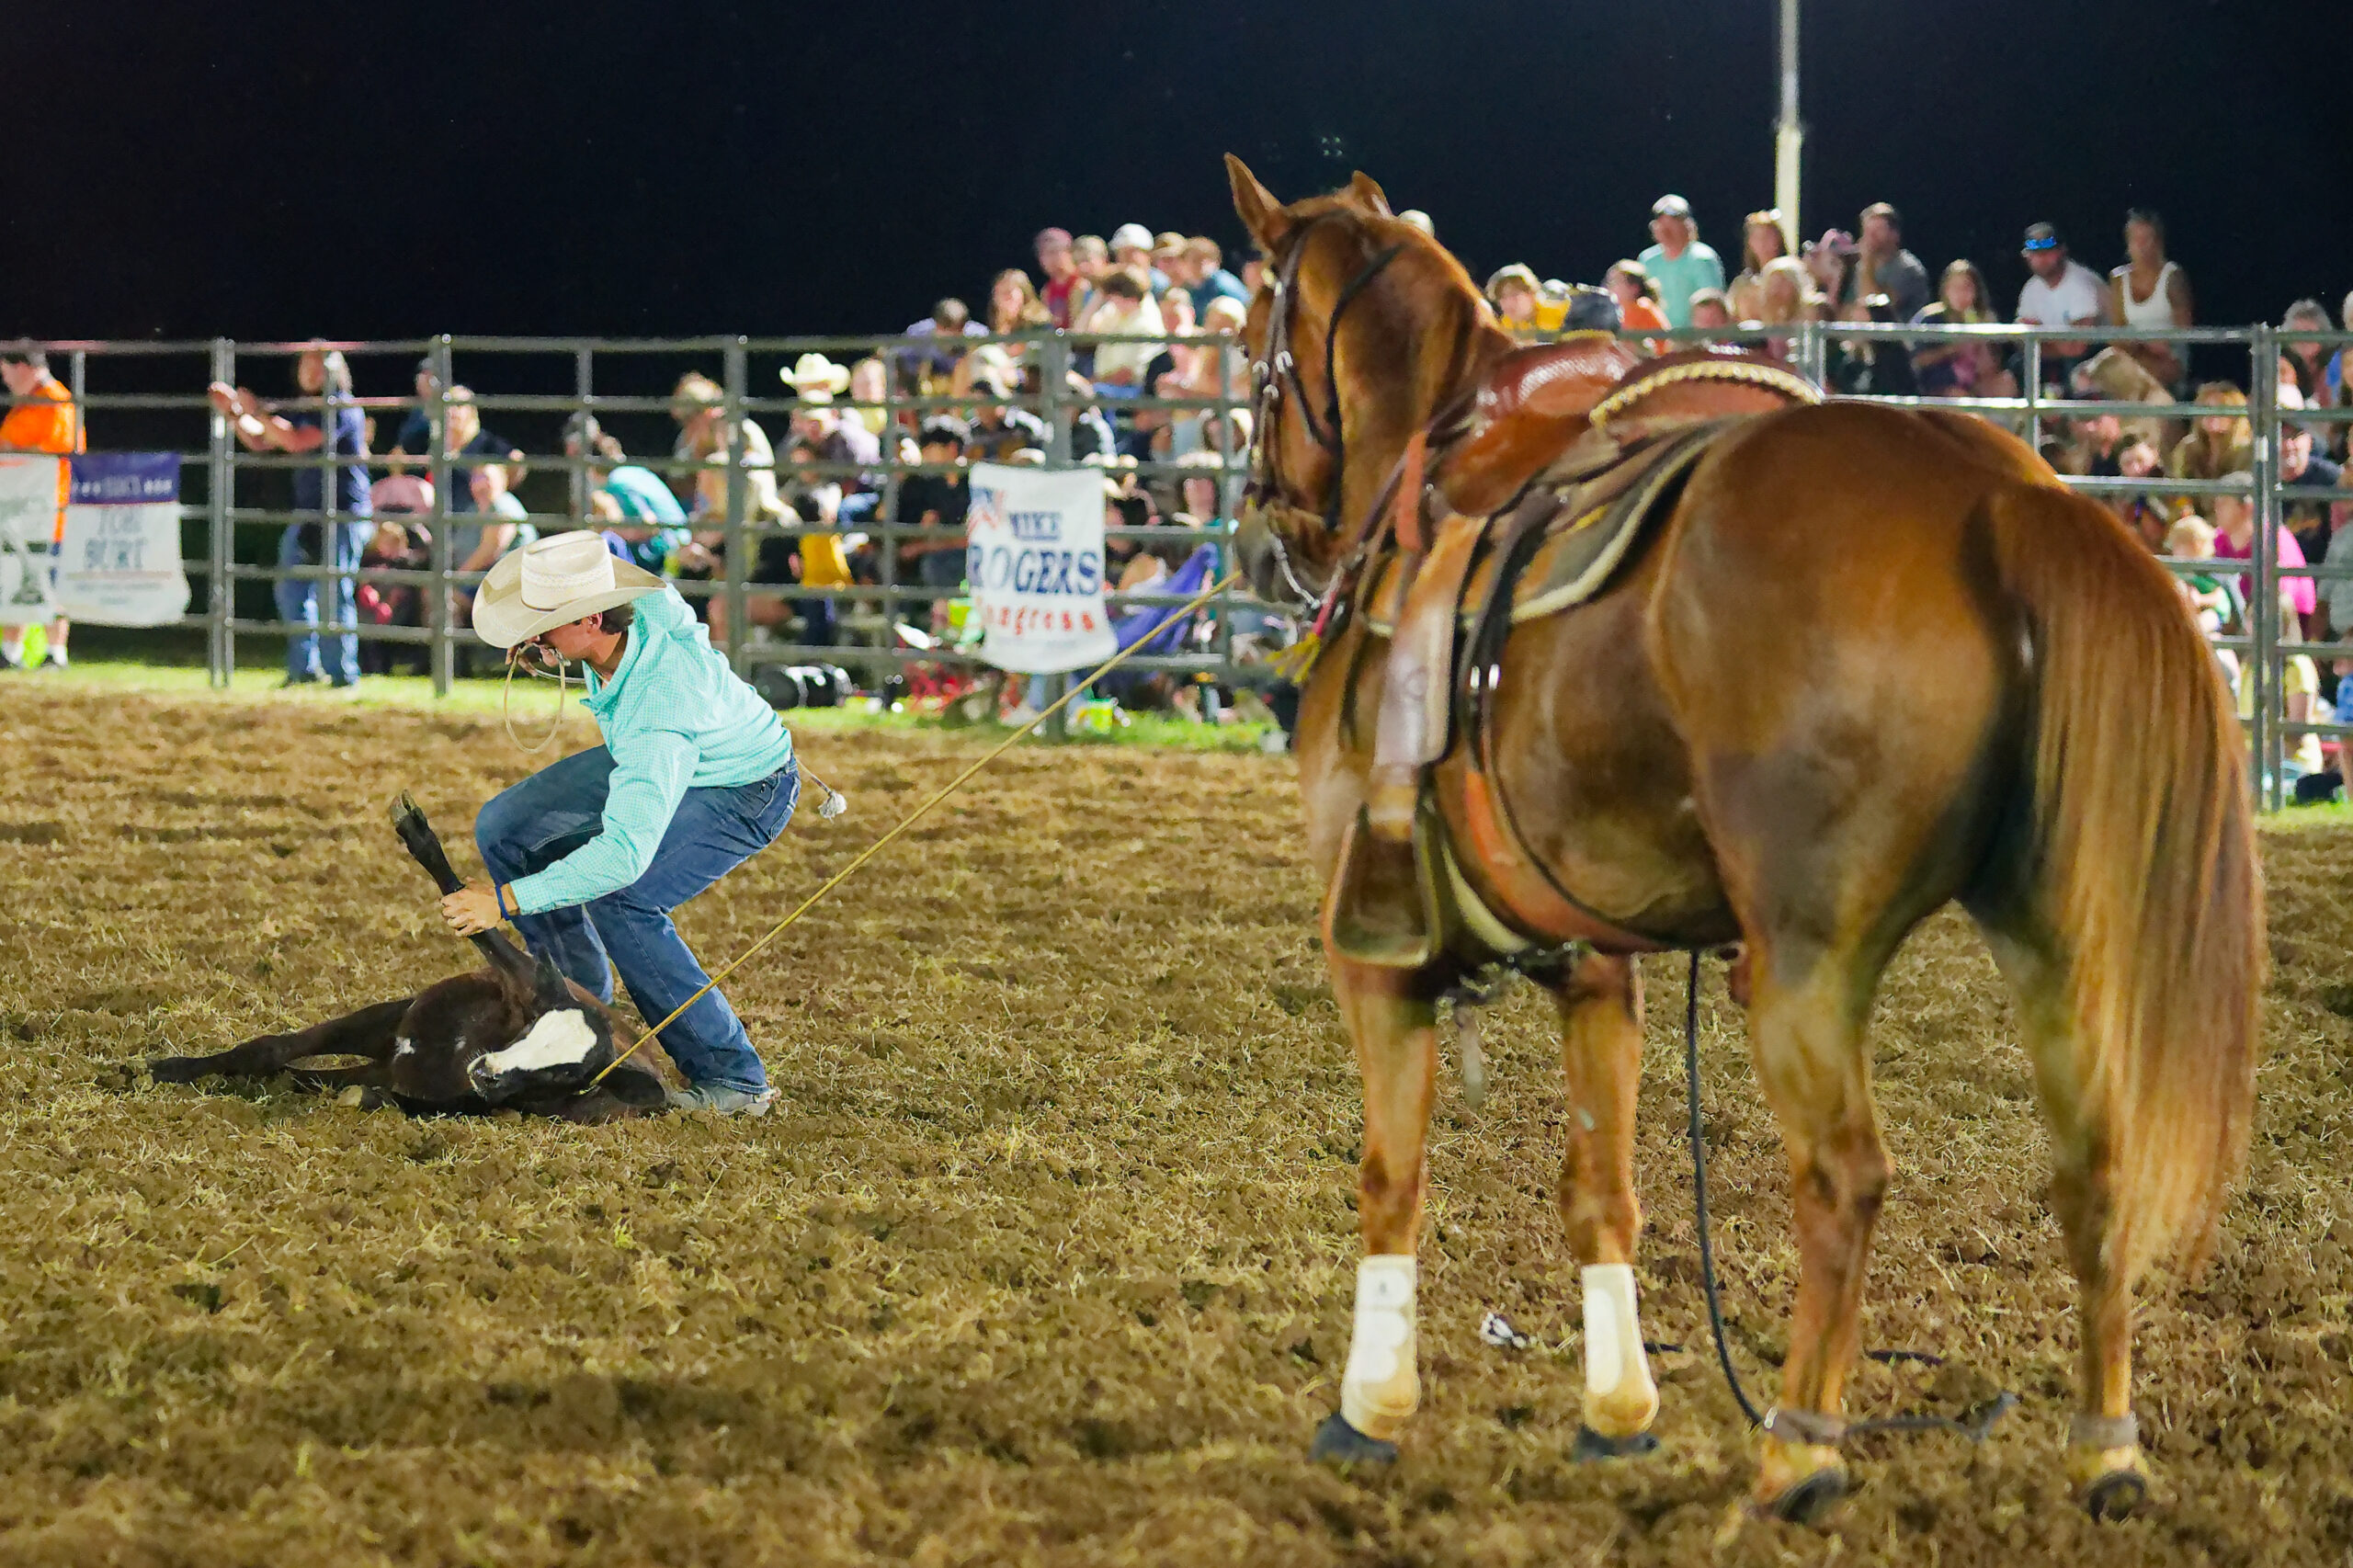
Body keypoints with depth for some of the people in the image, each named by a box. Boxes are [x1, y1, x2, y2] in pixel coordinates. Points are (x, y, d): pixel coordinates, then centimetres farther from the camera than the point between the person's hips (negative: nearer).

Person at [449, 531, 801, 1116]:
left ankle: (733, 1079, -17)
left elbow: (626, 853, -48)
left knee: (620, 902, -30)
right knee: (503, 830, 1)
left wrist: (506, 900, -48)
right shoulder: (640, 610, -22)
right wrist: (537, 647, -12)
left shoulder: (659, 709, -43)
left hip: (742, 792, -9)